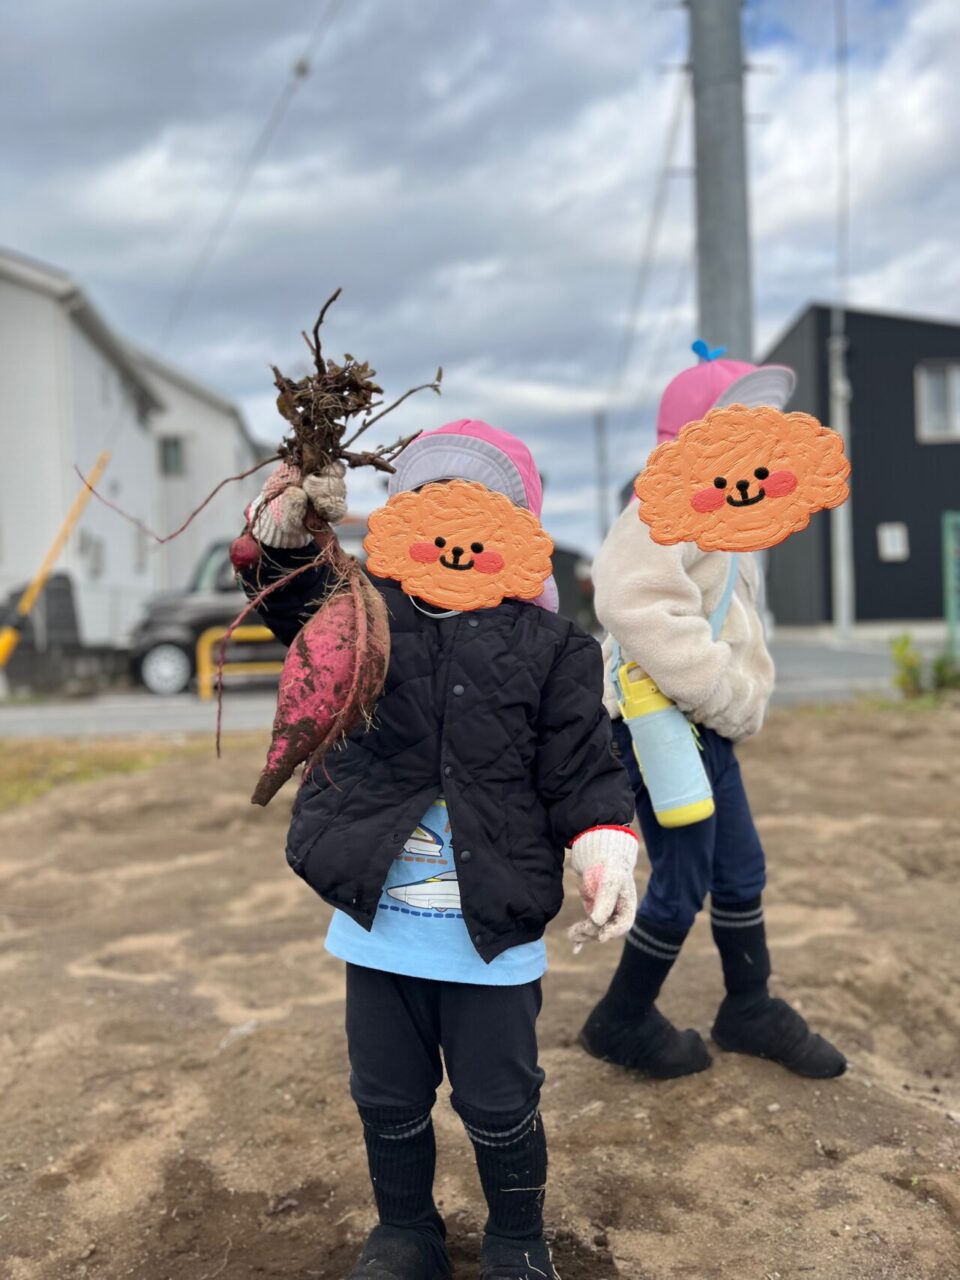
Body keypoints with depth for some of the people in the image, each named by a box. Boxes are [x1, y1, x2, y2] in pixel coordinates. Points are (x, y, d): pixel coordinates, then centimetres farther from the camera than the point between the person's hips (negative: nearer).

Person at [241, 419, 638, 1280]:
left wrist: (607, 855, -22)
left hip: (491, 936, -2)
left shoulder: (549, 648, -7)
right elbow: (292, 599, -6)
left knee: (500, 1107, 15)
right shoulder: (366, 618, 1)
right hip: (378, 927, 3)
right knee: (389, 1101, 20)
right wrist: (288, 528, -24)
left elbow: (584, 773, -8)